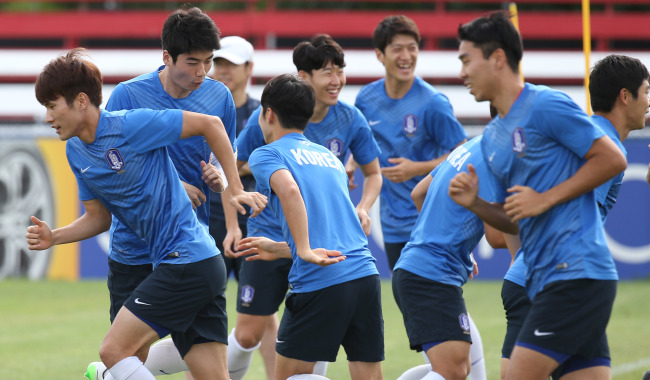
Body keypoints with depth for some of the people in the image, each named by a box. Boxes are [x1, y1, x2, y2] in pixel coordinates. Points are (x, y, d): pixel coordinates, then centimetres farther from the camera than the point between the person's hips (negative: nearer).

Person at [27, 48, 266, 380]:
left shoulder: (131, 124, -15)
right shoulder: (75, 151, 10)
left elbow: (210, 124, -9)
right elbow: (98, 216, 19)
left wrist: (236, 190, -9)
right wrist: (53, 238, 1)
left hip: (187, 260, -8)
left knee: (114, 350, -11)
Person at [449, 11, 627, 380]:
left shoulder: (546, 106, -7)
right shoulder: (492, 137, 20)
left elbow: (612, 159, -9)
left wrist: (545, 199, -11)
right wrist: (475, 204, 4)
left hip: (577, 272, -9)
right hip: (544, 278, 9)